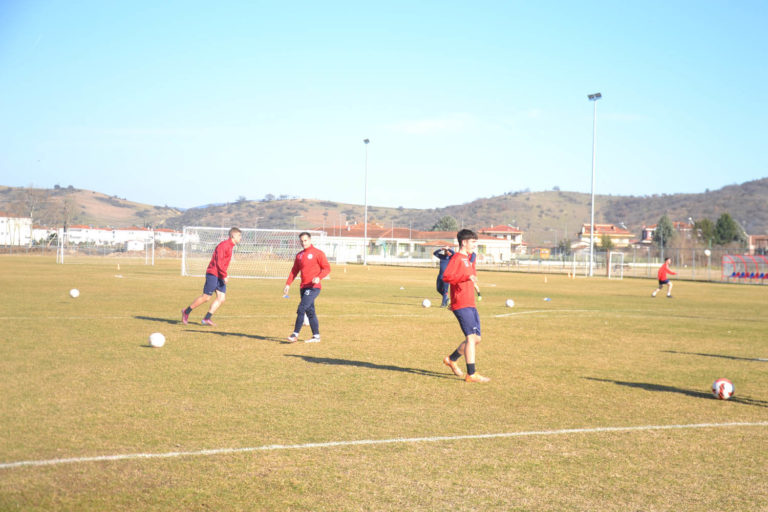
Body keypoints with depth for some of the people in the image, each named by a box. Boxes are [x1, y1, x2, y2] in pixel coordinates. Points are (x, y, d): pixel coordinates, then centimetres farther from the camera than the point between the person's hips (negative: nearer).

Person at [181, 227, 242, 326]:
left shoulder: (230, 246, 15)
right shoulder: (224, 245, -14)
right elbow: (219, 262, -20)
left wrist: (224, 275, 15)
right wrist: (224, 276, -18)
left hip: (220, 276, 9)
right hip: (213, 274, -9)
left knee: (222, 298, -1)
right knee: (206, 297, -4)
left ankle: (206, 319, 0)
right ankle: (186, 312, 11)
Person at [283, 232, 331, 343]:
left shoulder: (318, 253, -3)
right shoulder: (299, 255, 16)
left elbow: (327, 268, -6)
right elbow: (294, 271, 18)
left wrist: (319, 277, -22)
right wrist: (288, 284, 9)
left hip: (313, 287, -7)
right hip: (303, 287, 7)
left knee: (301, 309, -15)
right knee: (310, 311, 8)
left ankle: (295, 334, -13)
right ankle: (316, 336, 13)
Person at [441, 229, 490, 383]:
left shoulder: (468, 259, 21)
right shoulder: (457, 258, -9)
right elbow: (446, 276, -23)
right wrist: (467, 276, -30)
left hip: (470, 305, 10)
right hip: (461, 305, -9)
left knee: (476, 338, 10)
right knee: (471, 337, -13)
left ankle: (451, 359, 27)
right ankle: (471, 374, -11)